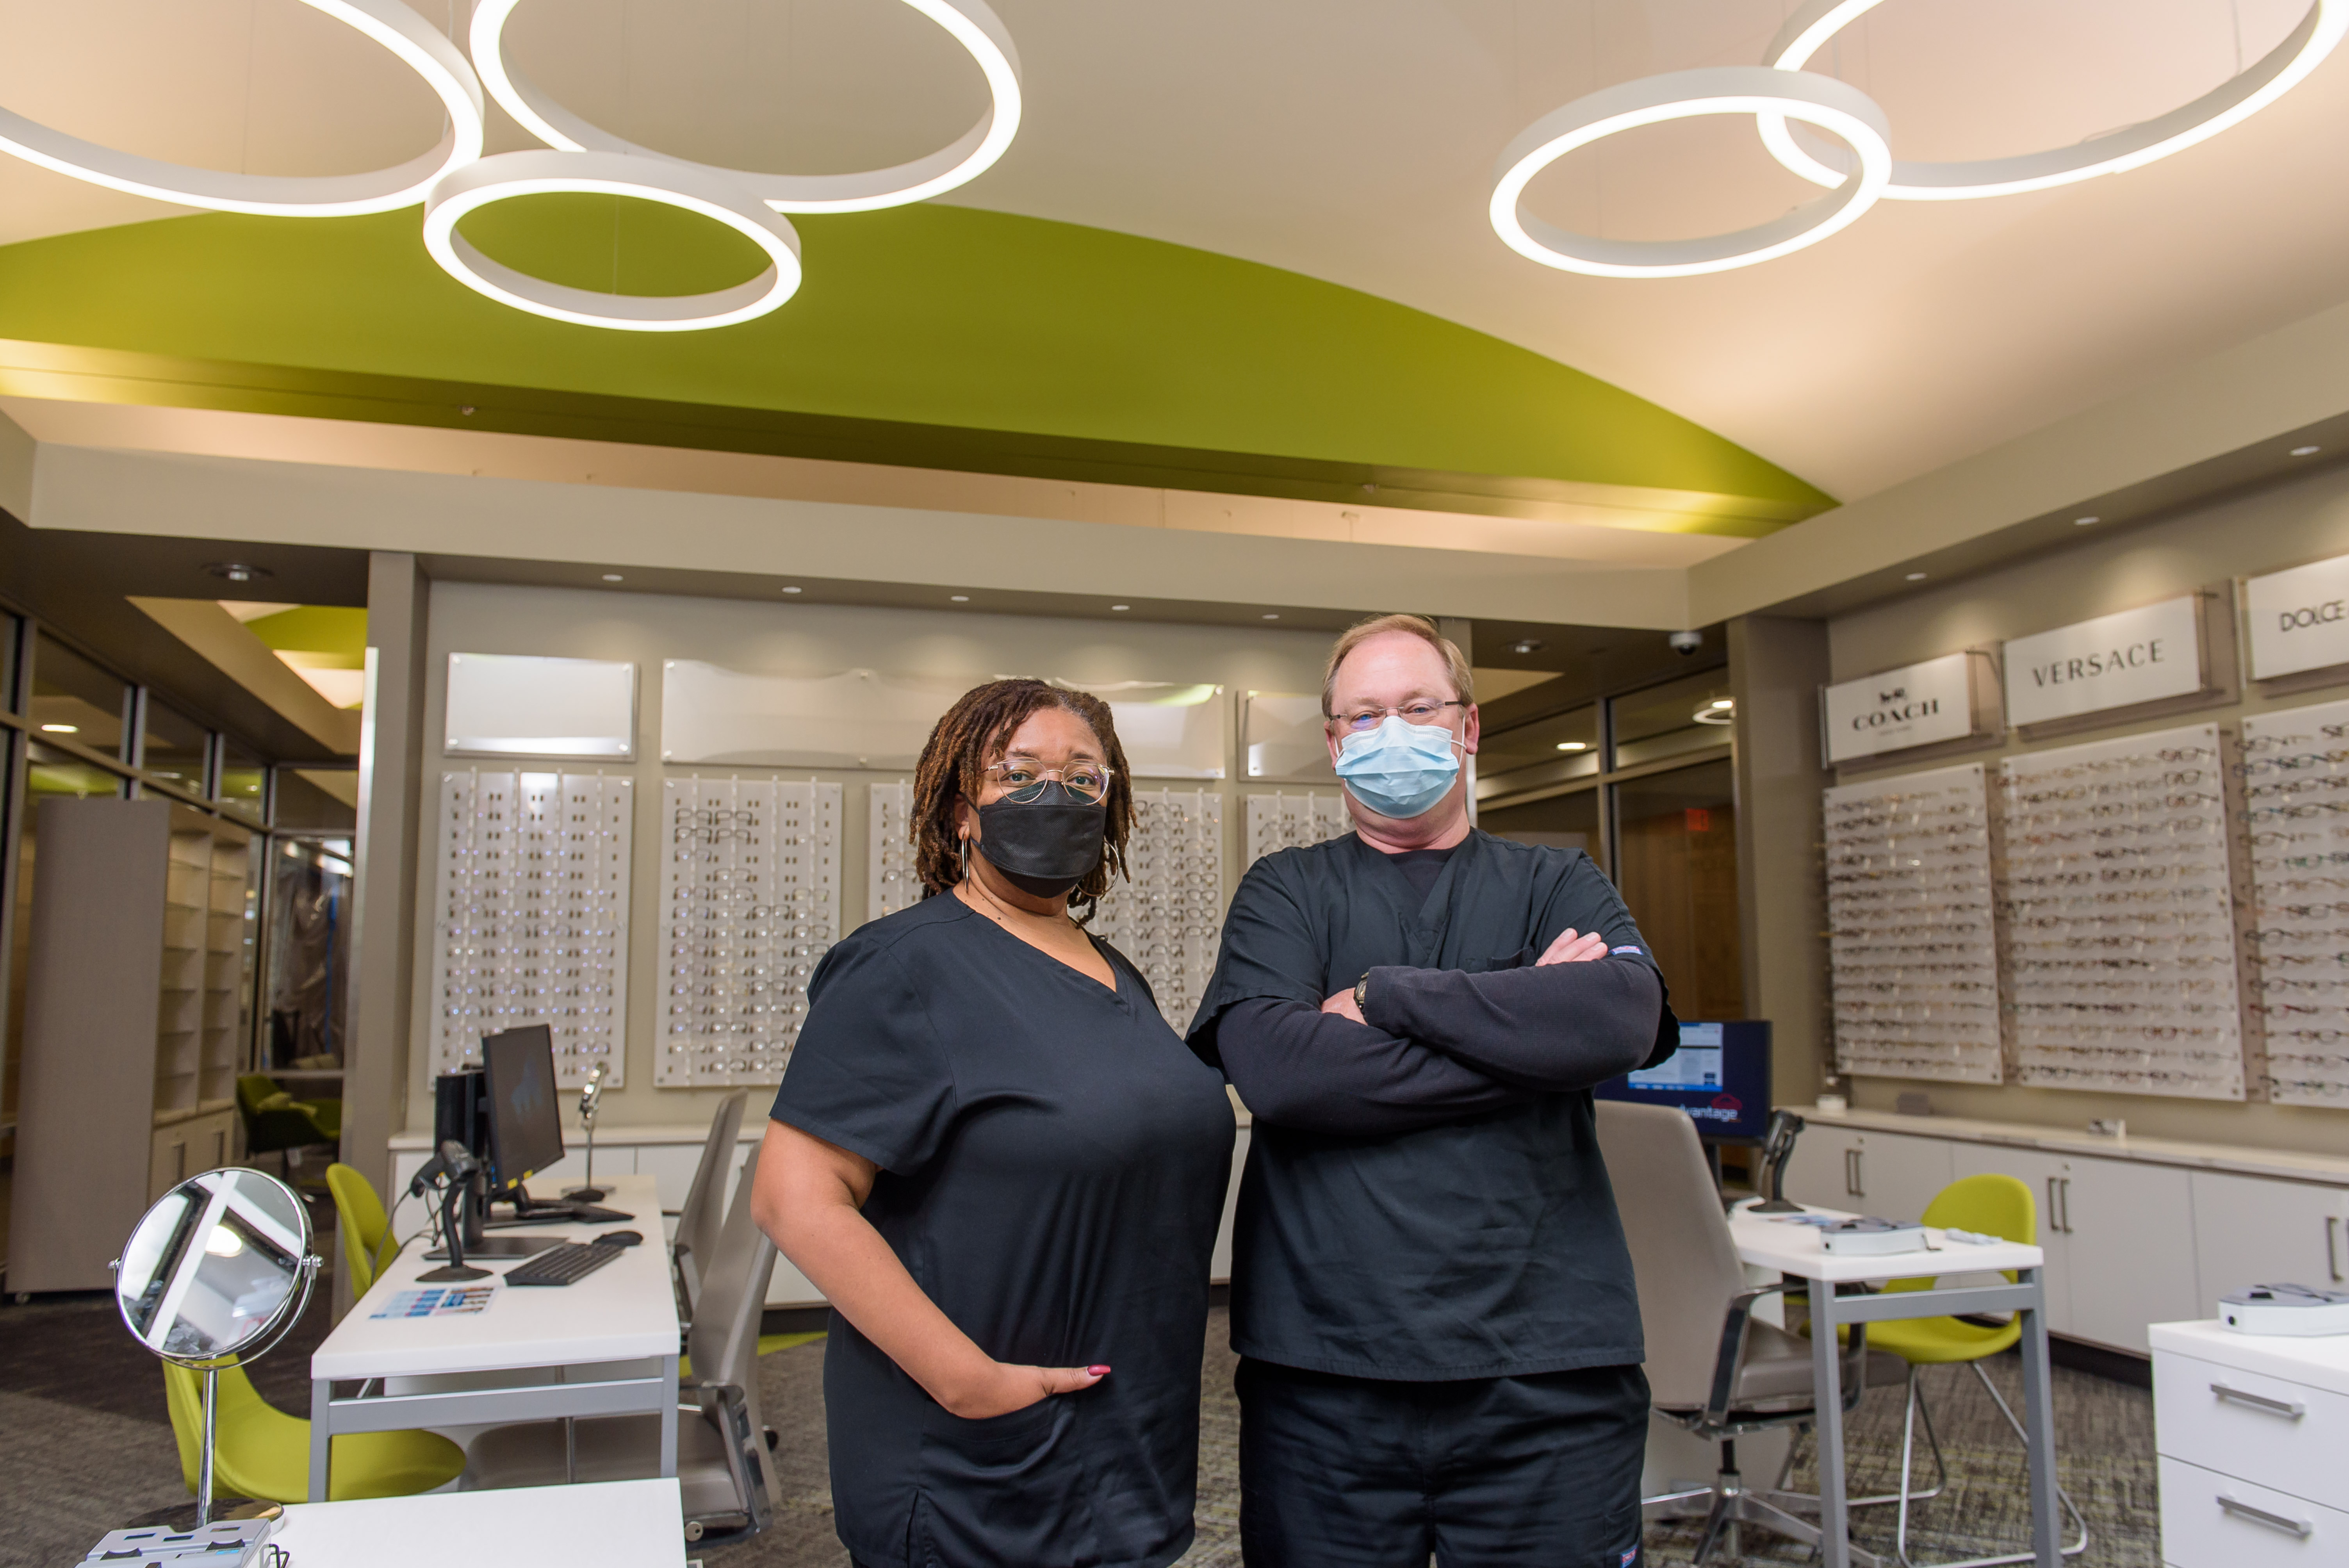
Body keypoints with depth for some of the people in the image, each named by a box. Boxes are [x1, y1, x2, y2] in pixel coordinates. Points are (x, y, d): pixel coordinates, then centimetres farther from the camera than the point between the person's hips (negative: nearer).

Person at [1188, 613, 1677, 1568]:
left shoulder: (1559, 888, 10)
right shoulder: (1284, 895, 6)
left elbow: (1625, 1018, -13)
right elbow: (1274, 1071, -14)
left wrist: (1384, 995, -11)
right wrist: (1528, 1023, -11)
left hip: (1547, 1376, 1)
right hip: (1323, 1379, 0)